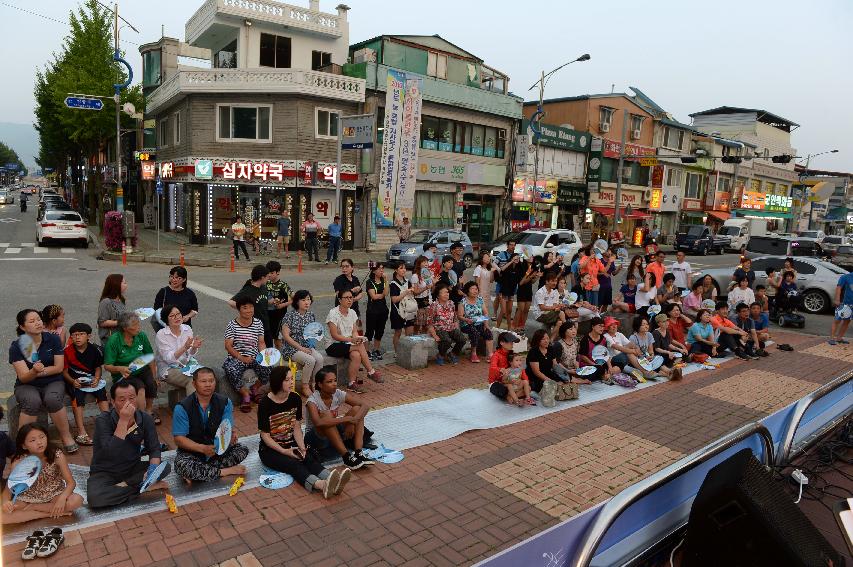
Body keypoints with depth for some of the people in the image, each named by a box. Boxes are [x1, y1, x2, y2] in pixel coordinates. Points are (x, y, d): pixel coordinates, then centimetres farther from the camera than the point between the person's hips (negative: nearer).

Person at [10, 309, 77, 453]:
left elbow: (59, 367, -2)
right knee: (33, 402, -34)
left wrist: (39, 372, -10)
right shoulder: (16, 347, -7)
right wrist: (34, 371, -35)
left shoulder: (53, 339, -3)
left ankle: (66, 437, -16)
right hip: (27, 386, 0)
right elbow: (23, 377, -15)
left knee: (53, 399, -33)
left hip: (52, 382, 0)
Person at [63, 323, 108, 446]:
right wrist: (73, 381, -18)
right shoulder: (67, 351, -5)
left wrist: (96, 379, -11)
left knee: (101, 390, -24)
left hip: (91, 379, 2)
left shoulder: (94, 350, 0)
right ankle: (81, 433, -31)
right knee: (77, 394, -29)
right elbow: (64, 371, -1)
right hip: (74, 381, -2)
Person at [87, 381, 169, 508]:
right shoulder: (103, 420, -19)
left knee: (165, 467, -20)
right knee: (94, 498, -34)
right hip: (105, 472, -3)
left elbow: (154, 449, -8)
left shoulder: (145, 419, -8)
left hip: (133, 469, 3)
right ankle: (145, 486, -19)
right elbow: (111, 453, -31)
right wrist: (123, 421, -35)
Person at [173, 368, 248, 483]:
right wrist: (202, 448, -31)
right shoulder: (182, 408, -14)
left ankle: (200, 472, -20)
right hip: (191, 451, -3)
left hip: (218, 449, 3)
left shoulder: (225, 403, -6)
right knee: (181, 466, -34)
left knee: (243, 450, -20)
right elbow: (179, 439, -15)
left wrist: (231, 436, -36)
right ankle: (226, 471, -16)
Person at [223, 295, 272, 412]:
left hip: (254, 357, 3)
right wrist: (241, 358, -20)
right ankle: (245, 395, -7)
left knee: (267, 369, -24)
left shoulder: (258, 323, 6)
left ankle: (254, 388, 10)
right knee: (231, 371, -35)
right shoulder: (232, 325, -5)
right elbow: (228, 346, -7)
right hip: (236, 358, -3)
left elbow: (261, 343, 10)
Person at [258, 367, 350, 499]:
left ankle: (331, 480, -55)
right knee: (293, 463, -32)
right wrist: (284, 451, -20)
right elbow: (265, 435, -12)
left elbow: (297, 427, 3)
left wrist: (302, 447, -14)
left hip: (291, 444, 4)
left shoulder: (295, 399, 0)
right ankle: (321, 484, -60)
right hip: (270, 449, -4)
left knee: (309, 458, -26)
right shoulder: (265, 403, -14)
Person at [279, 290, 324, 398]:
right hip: (291, 348, -5)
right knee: (310, 360, -30)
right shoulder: (290, 315, -8)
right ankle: (304, 386, -10)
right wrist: (301, 348, -16)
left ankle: (312, 383, -6)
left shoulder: (311, 315, 10)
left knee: (319, 358, -24)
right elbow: (286, 336, -11)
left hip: (308, 347, 5)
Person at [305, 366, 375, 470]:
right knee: (327, 415, -34)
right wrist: (347, 419, -40)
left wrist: (353, 422, -31)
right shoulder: (313, 400, -23)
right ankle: (346, 456, -34)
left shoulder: (338, 394, -10)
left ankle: (359, 452, -27)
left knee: (357, 409, -15)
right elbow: (318, 423, -43)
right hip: (315, 436, -5)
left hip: (336, 433, 5)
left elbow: (365, 405, -14)